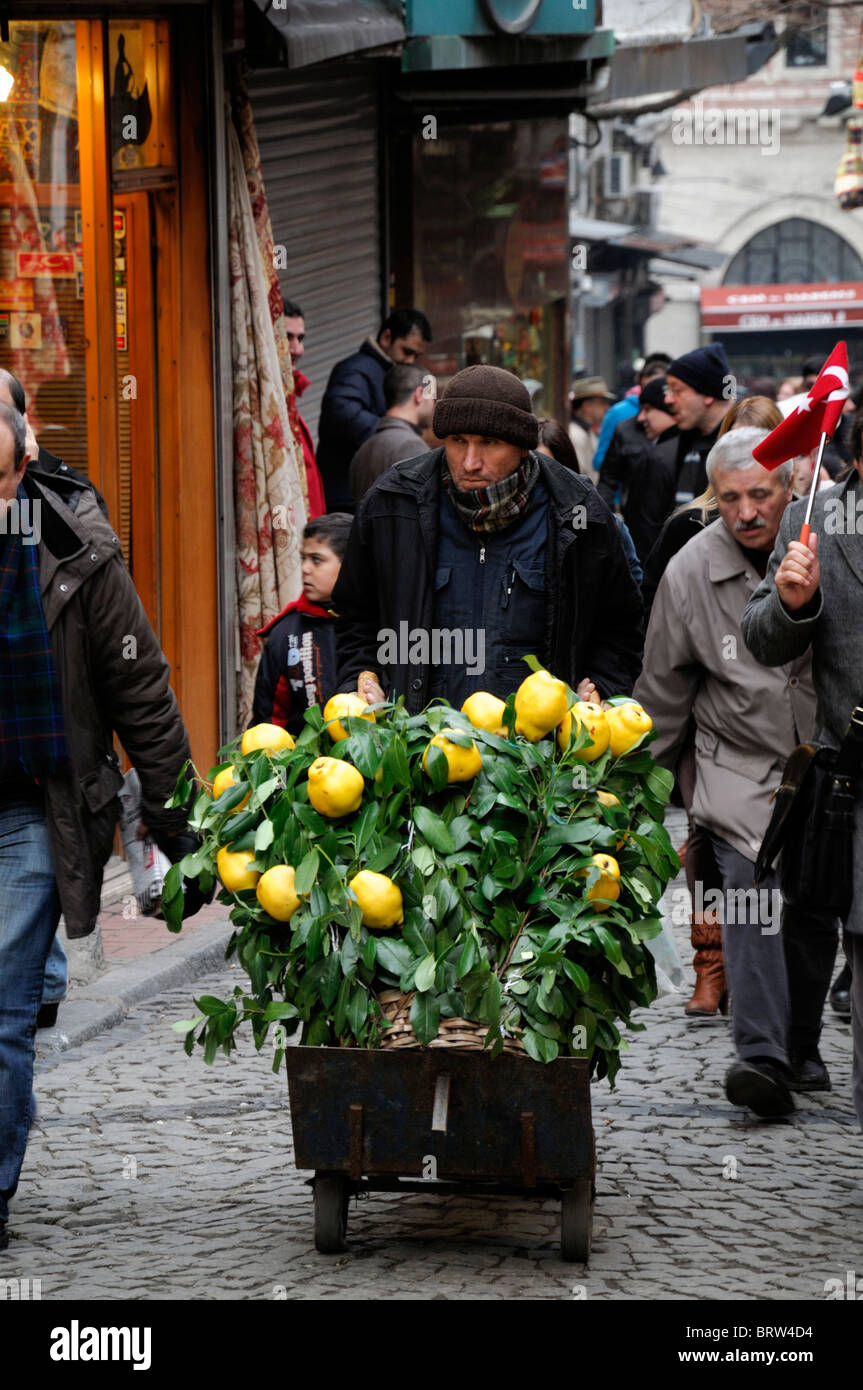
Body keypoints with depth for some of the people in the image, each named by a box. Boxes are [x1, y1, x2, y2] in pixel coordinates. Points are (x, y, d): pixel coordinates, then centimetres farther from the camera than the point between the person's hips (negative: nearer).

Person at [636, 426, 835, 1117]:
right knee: (749, 887, -20)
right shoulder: (691, 572, -5)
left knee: (814, 911, 5)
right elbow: (665, 686, 6)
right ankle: (761, 1057, -27)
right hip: (741, 763, -1)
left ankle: (802, 1049, 25)